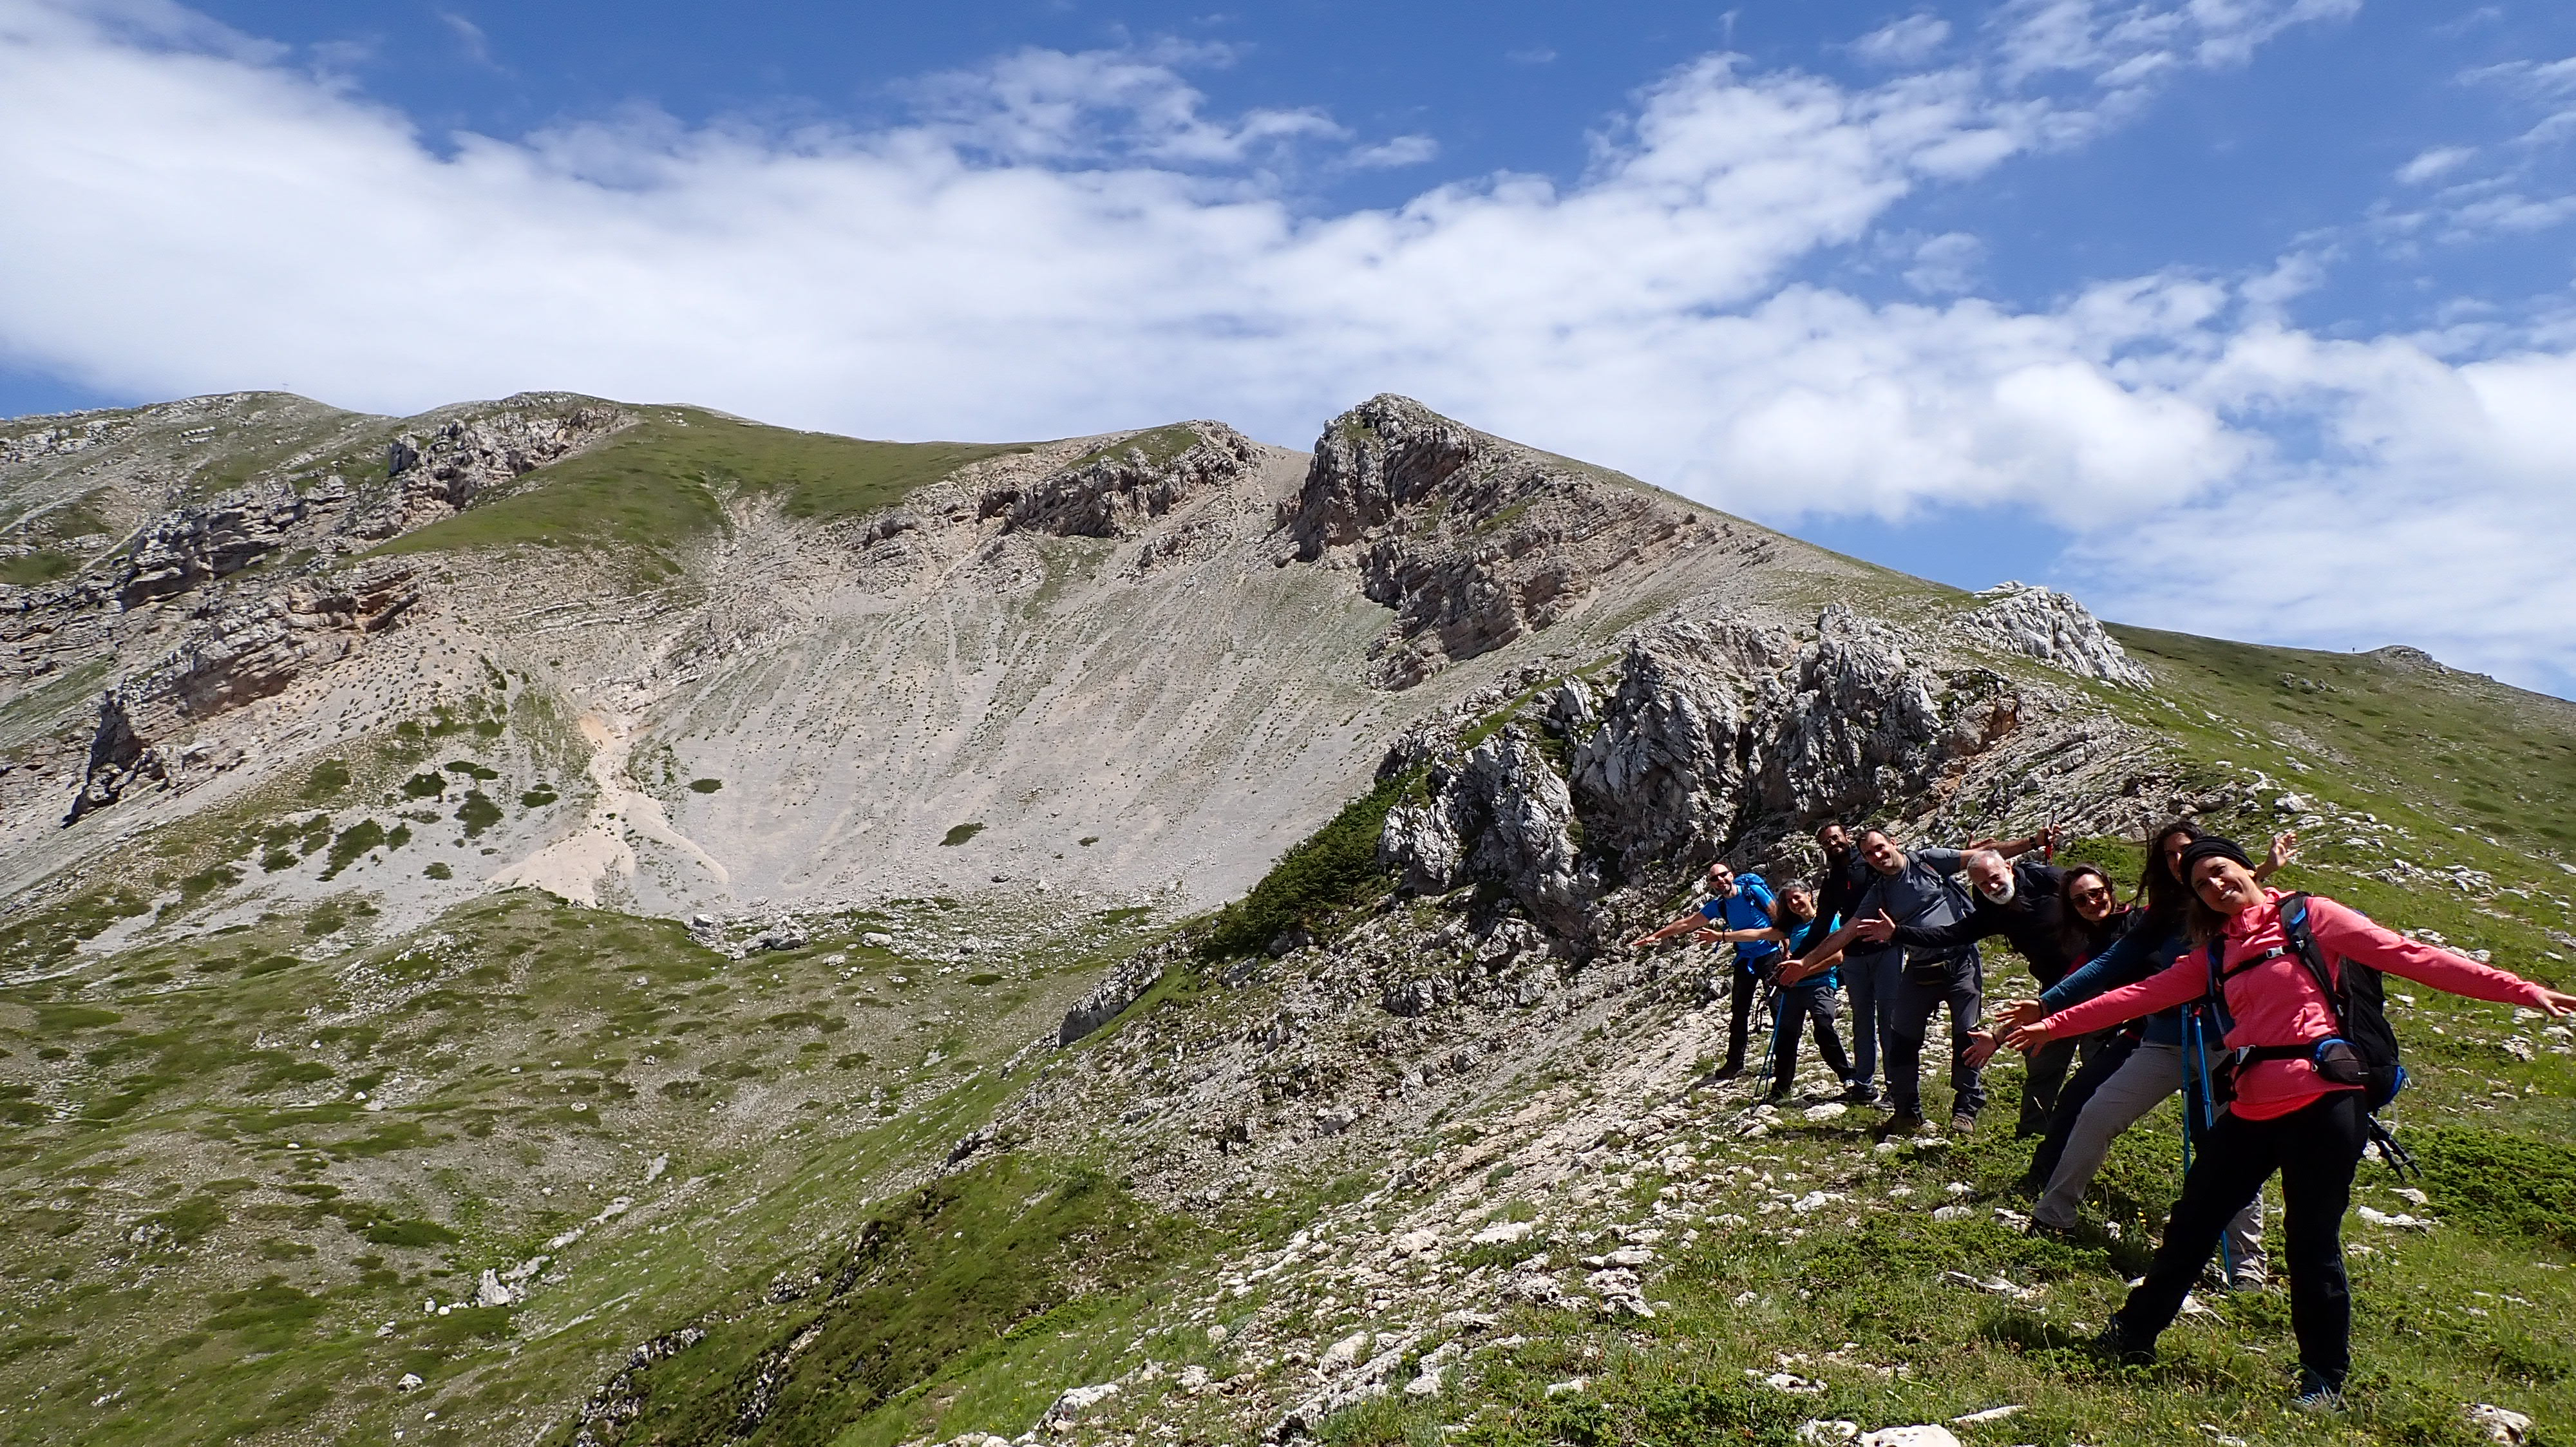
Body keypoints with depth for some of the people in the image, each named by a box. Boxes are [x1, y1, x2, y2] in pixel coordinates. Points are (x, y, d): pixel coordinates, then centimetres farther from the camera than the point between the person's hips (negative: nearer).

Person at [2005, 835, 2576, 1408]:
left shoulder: (2309, 917, 1)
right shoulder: (2216, 954, 16)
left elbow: (2409, 956, -4)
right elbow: (2141, 995, 14)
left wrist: (2520, 989, -10)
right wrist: (2055, 1023, 9)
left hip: (2322, 1102, -5)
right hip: (2253, 1108, 5)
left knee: (2312, 1242, 1)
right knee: (2193, 1221, 10)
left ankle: (2325, 1380, 18)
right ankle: (2134, 1334, 22)